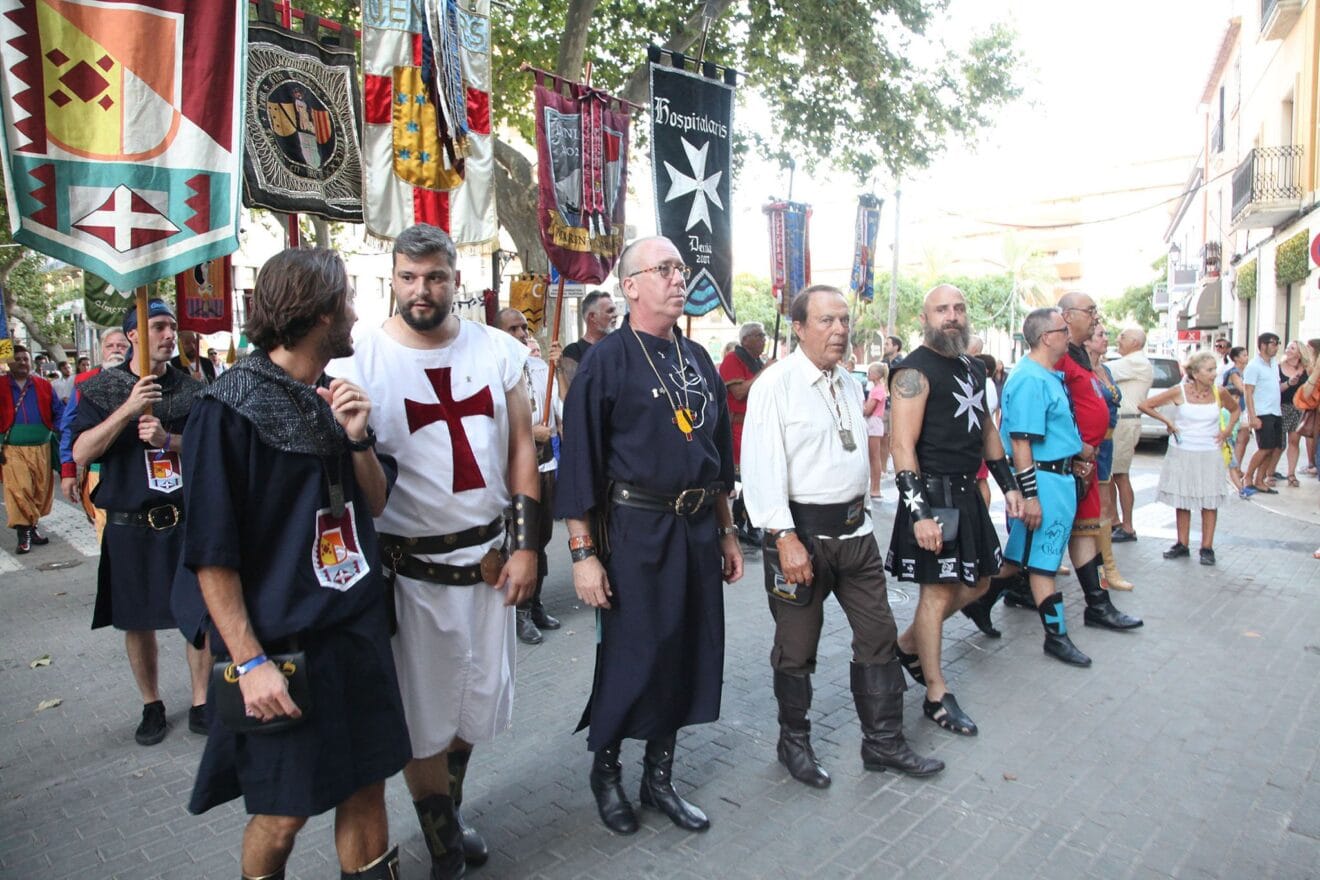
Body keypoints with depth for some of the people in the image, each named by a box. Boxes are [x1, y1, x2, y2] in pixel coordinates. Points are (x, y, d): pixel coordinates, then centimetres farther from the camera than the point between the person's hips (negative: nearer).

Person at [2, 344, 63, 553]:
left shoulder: (44, 386, 8)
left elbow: (59, 412, 9)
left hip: (41, 448, 2)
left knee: (42, 489, 6)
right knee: (18, 490, -9)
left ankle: (33, 527, 21)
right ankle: (23, 533, -3)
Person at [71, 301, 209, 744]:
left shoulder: (192, 389, 4)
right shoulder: (100, 389, 0)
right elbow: (81, 454, -10)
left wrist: (168, 439, -16)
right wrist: (128, 409, -20)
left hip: (187, 520, 1)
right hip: (129, 524, 0)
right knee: (137, 620, 11)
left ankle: (201, 703, 18)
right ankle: (151, 705, 29)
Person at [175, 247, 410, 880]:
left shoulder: (332, 399, 6)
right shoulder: (228, 410, -14)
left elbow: (376, 503, 9)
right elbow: (210, 553, -13)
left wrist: (358, 439, -9)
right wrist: (249, 662, -16)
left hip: (358, 627, 6)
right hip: (281, 639, -5)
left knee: (367, 786, 14)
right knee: (282, 814, 10)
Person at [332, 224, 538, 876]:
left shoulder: (497, 350, 2)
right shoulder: (360, 359, -8)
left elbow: (522, 449, 4)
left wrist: (524, 547, 0)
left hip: (490, 557, 4)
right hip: (410, 567, -3)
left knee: (475, 699, 17)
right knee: (422, 714, 9)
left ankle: (450, 814, 44)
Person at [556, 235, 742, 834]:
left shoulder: (697, 358, 11)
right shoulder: (606, 361, -8)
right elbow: (579, 459, -11)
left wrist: (726, 532, 15)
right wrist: (583, 553, -13)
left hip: (698, 528, 6)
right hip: (635, 530, -6)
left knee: (690, 653, 13)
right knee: (631, 656, 5)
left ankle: (659, 778, 33)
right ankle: (605, 770, 32)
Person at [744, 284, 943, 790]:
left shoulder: (849, 384, 13)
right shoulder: (776, 385, -11)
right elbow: (763, 468, -17)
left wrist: (861, 513, 19)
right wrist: (786, 539, -21)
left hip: (855, 530, 7)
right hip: (801, 532, -7)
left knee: (878, 637, 12)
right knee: (797, 648, 8)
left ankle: (883, 743, 29)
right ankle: (794, 744, 28)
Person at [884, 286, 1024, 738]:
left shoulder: (974, 368, 14)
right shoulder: (915, 370, -13)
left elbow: (986, 430, 24)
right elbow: (903, 445, -19)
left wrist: (1008, 485, 18)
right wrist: (918, 511, -25)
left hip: (967, 493, 9)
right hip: (933, 494, -9)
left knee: (977, 582, 16)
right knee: (938, 591, -2)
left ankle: (908, 643, 33)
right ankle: (937, 695, 11)